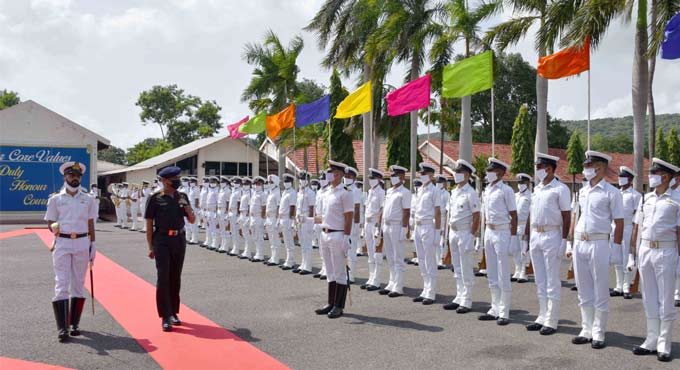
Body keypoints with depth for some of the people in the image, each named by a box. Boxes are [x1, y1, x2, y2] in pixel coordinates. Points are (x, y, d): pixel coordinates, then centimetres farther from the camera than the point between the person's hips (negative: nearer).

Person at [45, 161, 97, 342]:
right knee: (61, 284, -6)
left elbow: (90, 224, 12)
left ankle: (74, 323, 17)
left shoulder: (88, 199, 9)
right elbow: (50, 222, 6)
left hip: (82, 243, 2)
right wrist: (54, 227, -16)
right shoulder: (55, 199, 5)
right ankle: (62, 327, -6)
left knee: (79, 284, 7)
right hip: (62, 243, -2)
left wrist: (92, 244, 7)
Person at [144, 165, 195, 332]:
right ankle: (165, 316, 0)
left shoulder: (182, 197, 8)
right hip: (162, 241, -4)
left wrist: (186, 207, -8)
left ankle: (173, 312, 23)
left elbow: (192, 221, 10)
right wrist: (151, 247, -6)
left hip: (179, 240, 4)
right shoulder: (155, 198, -5)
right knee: (163, 277, -5)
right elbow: (149, 224, -3)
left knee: (175, 278, 11)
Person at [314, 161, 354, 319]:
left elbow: (349, 218, -14)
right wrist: (313, 219, 13)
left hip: (338, 236, -9)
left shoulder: (345, 193, -11)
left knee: (340, 273, 0)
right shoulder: (328, 194, 14)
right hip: (325, 235, 9)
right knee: (331, 272, 14)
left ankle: (339, 306, 7)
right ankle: (331, 304, 23)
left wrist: (346, 238, -19)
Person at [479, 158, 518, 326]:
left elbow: (514, 215, -12)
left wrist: (513, 237, -16)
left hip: (502, 232, -8)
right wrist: (485, 234, 15)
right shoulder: (486, 190, 12)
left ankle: (504, 313, 6)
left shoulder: (506, 190, -10)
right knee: (491, 274, 13)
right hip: (489, 232, 8)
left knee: (503, 276, -2)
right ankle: (495, 309, 23)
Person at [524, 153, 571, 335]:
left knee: (552, 281, 0)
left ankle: (551, 322, 7)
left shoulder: (560, 189, -8)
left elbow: (567, 217, -11)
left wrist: (564, 241, -16)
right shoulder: (537, 188, 14)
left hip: (551, 236, -7)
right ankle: (542, 317, 22)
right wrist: (526, 238, 14)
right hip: (535, 236, 7)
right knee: (540, 281, 13)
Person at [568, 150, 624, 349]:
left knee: (600, 292, 2)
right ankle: (586, 330, 22)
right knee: (584, 291, 12)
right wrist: (571, 243, 14)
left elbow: (619, 223, -7)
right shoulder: (582, 191, 12)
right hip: (579, 243, 6)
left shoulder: (611, 192, -6)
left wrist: (616, 249, -11)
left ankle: (598, 334, 11)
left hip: (598, 244, -6)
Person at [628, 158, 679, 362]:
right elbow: (636, 228, 12)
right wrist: (632, 256, 11)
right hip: (645, 251, 5)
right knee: (649, 300, 11)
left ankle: (664, 346, 12)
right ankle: (651, 342, 21)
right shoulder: (646, 198, 10)